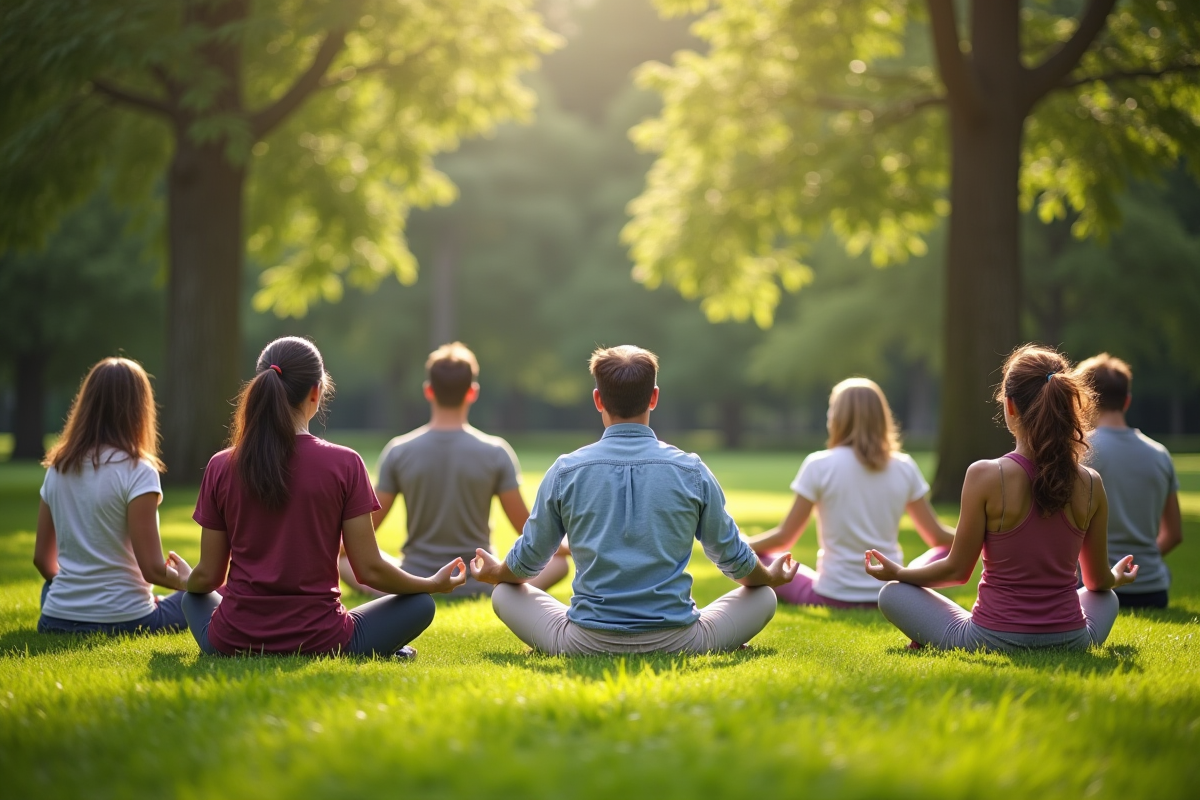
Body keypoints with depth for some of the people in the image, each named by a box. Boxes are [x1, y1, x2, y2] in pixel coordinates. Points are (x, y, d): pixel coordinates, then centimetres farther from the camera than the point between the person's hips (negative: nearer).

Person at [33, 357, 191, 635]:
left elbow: (43, 559, 10)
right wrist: (185, 580, 3)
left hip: (56, 622, 5)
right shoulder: (137, 471, -16)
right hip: (123, 621, -4)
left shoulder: (57, 468, 2)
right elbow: (152, 569, -18)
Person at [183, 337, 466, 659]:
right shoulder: (344, 464, -10)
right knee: (420, 604, 22)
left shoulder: (221, 467, -3)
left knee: (194, 596, 33)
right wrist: (434, 583, 13)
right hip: (320, 642, 0)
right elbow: (369, 569, -6)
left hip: (233, 644, 0)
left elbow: (208, 576, 2)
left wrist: (185, 581, 27)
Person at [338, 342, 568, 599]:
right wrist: (566, 545, 18)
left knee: (346, 559, 25)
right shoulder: (496, 452, -9)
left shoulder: (398, 451, -6)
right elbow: (525, 527, -3)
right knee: (558, 561, 19)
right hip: (479, 587, -1)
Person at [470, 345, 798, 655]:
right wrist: (771, 577, 34)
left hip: (586, 645, 0)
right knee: (763, 597, 22)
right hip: (676, 643, 0)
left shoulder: (565, 471, -2)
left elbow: (528, 557, 11)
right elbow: (732, 555, 11)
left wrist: (496, 573, 35)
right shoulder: (692, 471, -3)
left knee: (505, 594, 23)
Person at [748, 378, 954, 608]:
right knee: (949, 550, 26)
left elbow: (784, 537, -4)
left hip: (834, 596, -2)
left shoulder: (820, 465, -7)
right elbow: (937, 536, 9)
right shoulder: (904, 467, 1)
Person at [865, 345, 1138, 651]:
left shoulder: (985, 476, -16)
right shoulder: (1090, 484, -5)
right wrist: (1118, 578, 34)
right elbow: (1099, 581, 8)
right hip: (1070, 645, 2)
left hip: (993, 642, -1)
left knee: (892, 593, 19)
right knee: (1107, 597, 37)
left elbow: (958, 570, -6)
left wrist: (898, 573, 14)